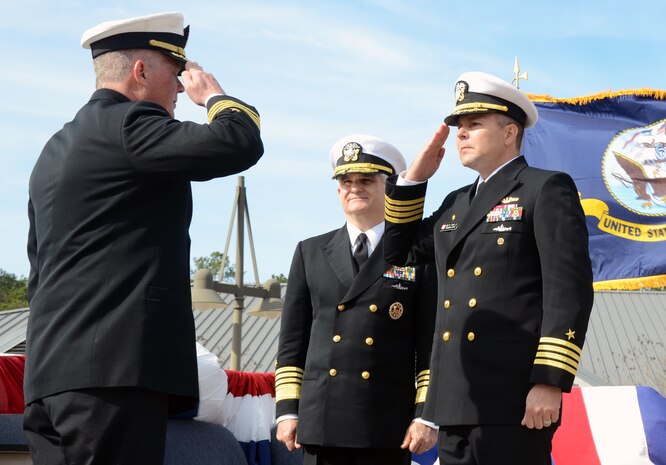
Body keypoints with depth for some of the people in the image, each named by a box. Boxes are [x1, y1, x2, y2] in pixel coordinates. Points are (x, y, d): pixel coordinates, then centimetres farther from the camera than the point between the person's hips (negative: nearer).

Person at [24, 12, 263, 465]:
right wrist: (212, 93, 6)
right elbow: (240, 143, -16)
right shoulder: (125, 122, -5)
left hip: (53, 373, 9)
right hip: (116, 367, -9)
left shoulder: (57, 148, 23)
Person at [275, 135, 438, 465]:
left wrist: (427, 415, -5)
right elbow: (292, 340, 12)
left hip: (388, 425, -2)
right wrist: (287, 410, 5)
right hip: (321, 421, 2)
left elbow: (431, 344, 2)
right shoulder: (310, 253, 13)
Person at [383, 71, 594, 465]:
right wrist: (414, 178, 20)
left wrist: (550, 382, -18)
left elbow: (570, 290, -10)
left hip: (514, 401, -7)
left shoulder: (547, 189, -1)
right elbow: (399, 252, 30)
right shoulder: (457, 204, 23)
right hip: (456, 402, 7)